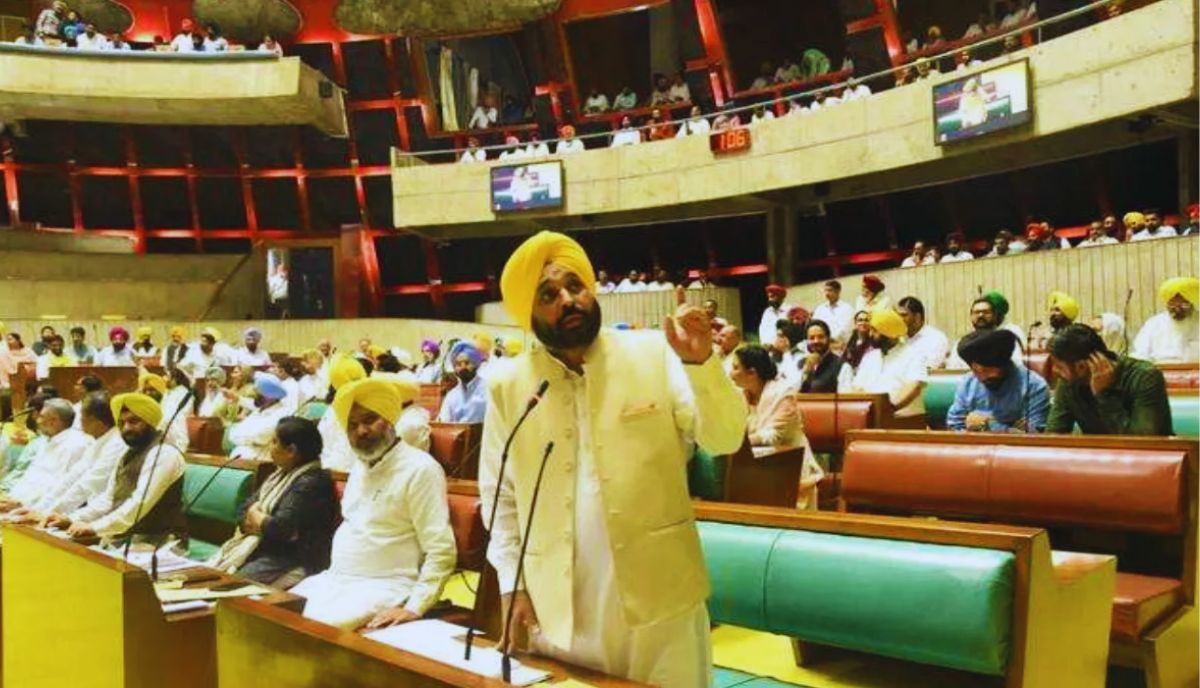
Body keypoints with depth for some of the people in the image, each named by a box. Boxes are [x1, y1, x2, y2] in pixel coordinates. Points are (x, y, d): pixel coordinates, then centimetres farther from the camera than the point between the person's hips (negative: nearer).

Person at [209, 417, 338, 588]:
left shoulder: (311, 482, -16)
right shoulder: (281, 475, 15)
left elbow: (280, 529, -22)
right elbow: (243, 511, 13)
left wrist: (255, 515, -2)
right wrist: (263, 522, -9)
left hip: (291, 561, -9)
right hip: (262, 551, 9)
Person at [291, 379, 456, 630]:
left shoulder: (419, 469, -14)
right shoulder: (360, 466, 14)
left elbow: (441, 551, -19)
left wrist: (414, 608, -26)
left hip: (384, 587, -8)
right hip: (336, 578, 8)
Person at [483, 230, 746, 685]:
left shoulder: (655, 355, -3)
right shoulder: (508, 387, 2)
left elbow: (724, 439, -8)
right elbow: (498, 494, 8)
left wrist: (701, 364, -23)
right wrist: (514, 584, 3)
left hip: (658, 601, -1)